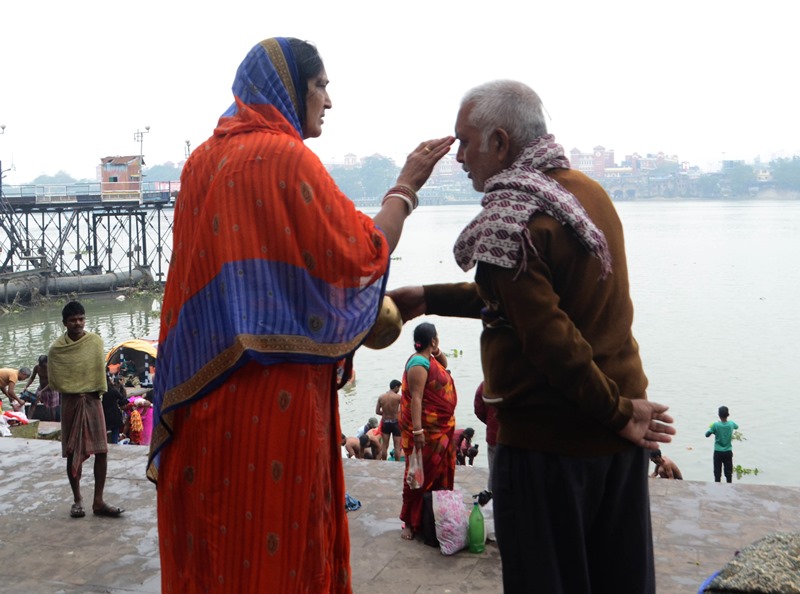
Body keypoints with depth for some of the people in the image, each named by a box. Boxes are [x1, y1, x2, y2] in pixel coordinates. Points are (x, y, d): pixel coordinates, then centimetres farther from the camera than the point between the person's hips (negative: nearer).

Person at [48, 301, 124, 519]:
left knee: (101, 451, -3)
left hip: (92, 399, 1)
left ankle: (98, 501, 3)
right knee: (72, 453, 6)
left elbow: (100, 371, 1)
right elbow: (55, 380, 0)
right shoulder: (57, 348, -5)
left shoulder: (95, 341, -4)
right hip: (70, 402, -1)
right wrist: (73, 389, -3)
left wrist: (93, 391, -2)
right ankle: (77, 500, 17)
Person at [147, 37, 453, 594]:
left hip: (201, 389, 8)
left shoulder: (204, 159, 10)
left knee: (213, 528, 15)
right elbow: (362, 254, -11)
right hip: (276, 391, -7)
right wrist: (407, 186, -1)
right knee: (276, 532, 4)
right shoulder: (286, 157, -12)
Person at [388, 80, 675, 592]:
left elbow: (548, 334, -26)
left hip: (548, 440, -8)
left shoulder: (509, 218, -17)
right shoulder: (590, 191, 9)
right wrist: (430, 298, 17)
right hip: (619, 442, 8)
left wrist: (614, 412, -14)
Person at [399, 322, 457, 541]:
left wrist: (437, 351, 9)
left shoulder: (429, 359, 10)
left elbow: (444, 365, 31)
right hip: (426, 429, -10)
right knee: (421, 475, -4)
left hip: (441, 428, 10)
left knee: (440, 474, 15)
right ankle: (411, 522, 4)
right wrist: (417, 431, -29)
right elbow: (415, 398, -24)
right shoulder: (419, 363, -18)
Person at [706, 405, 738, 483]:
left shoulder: (715, 425, -15)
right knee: (728, 473, 9)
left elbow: (707, 435, -8)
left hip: (718, 452, -2)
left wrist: (711, 428, 8)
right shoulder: (731, 424, -6)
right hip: (728, 452, 2)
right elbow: (737, 427, 18)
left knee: (717, 473, 5)